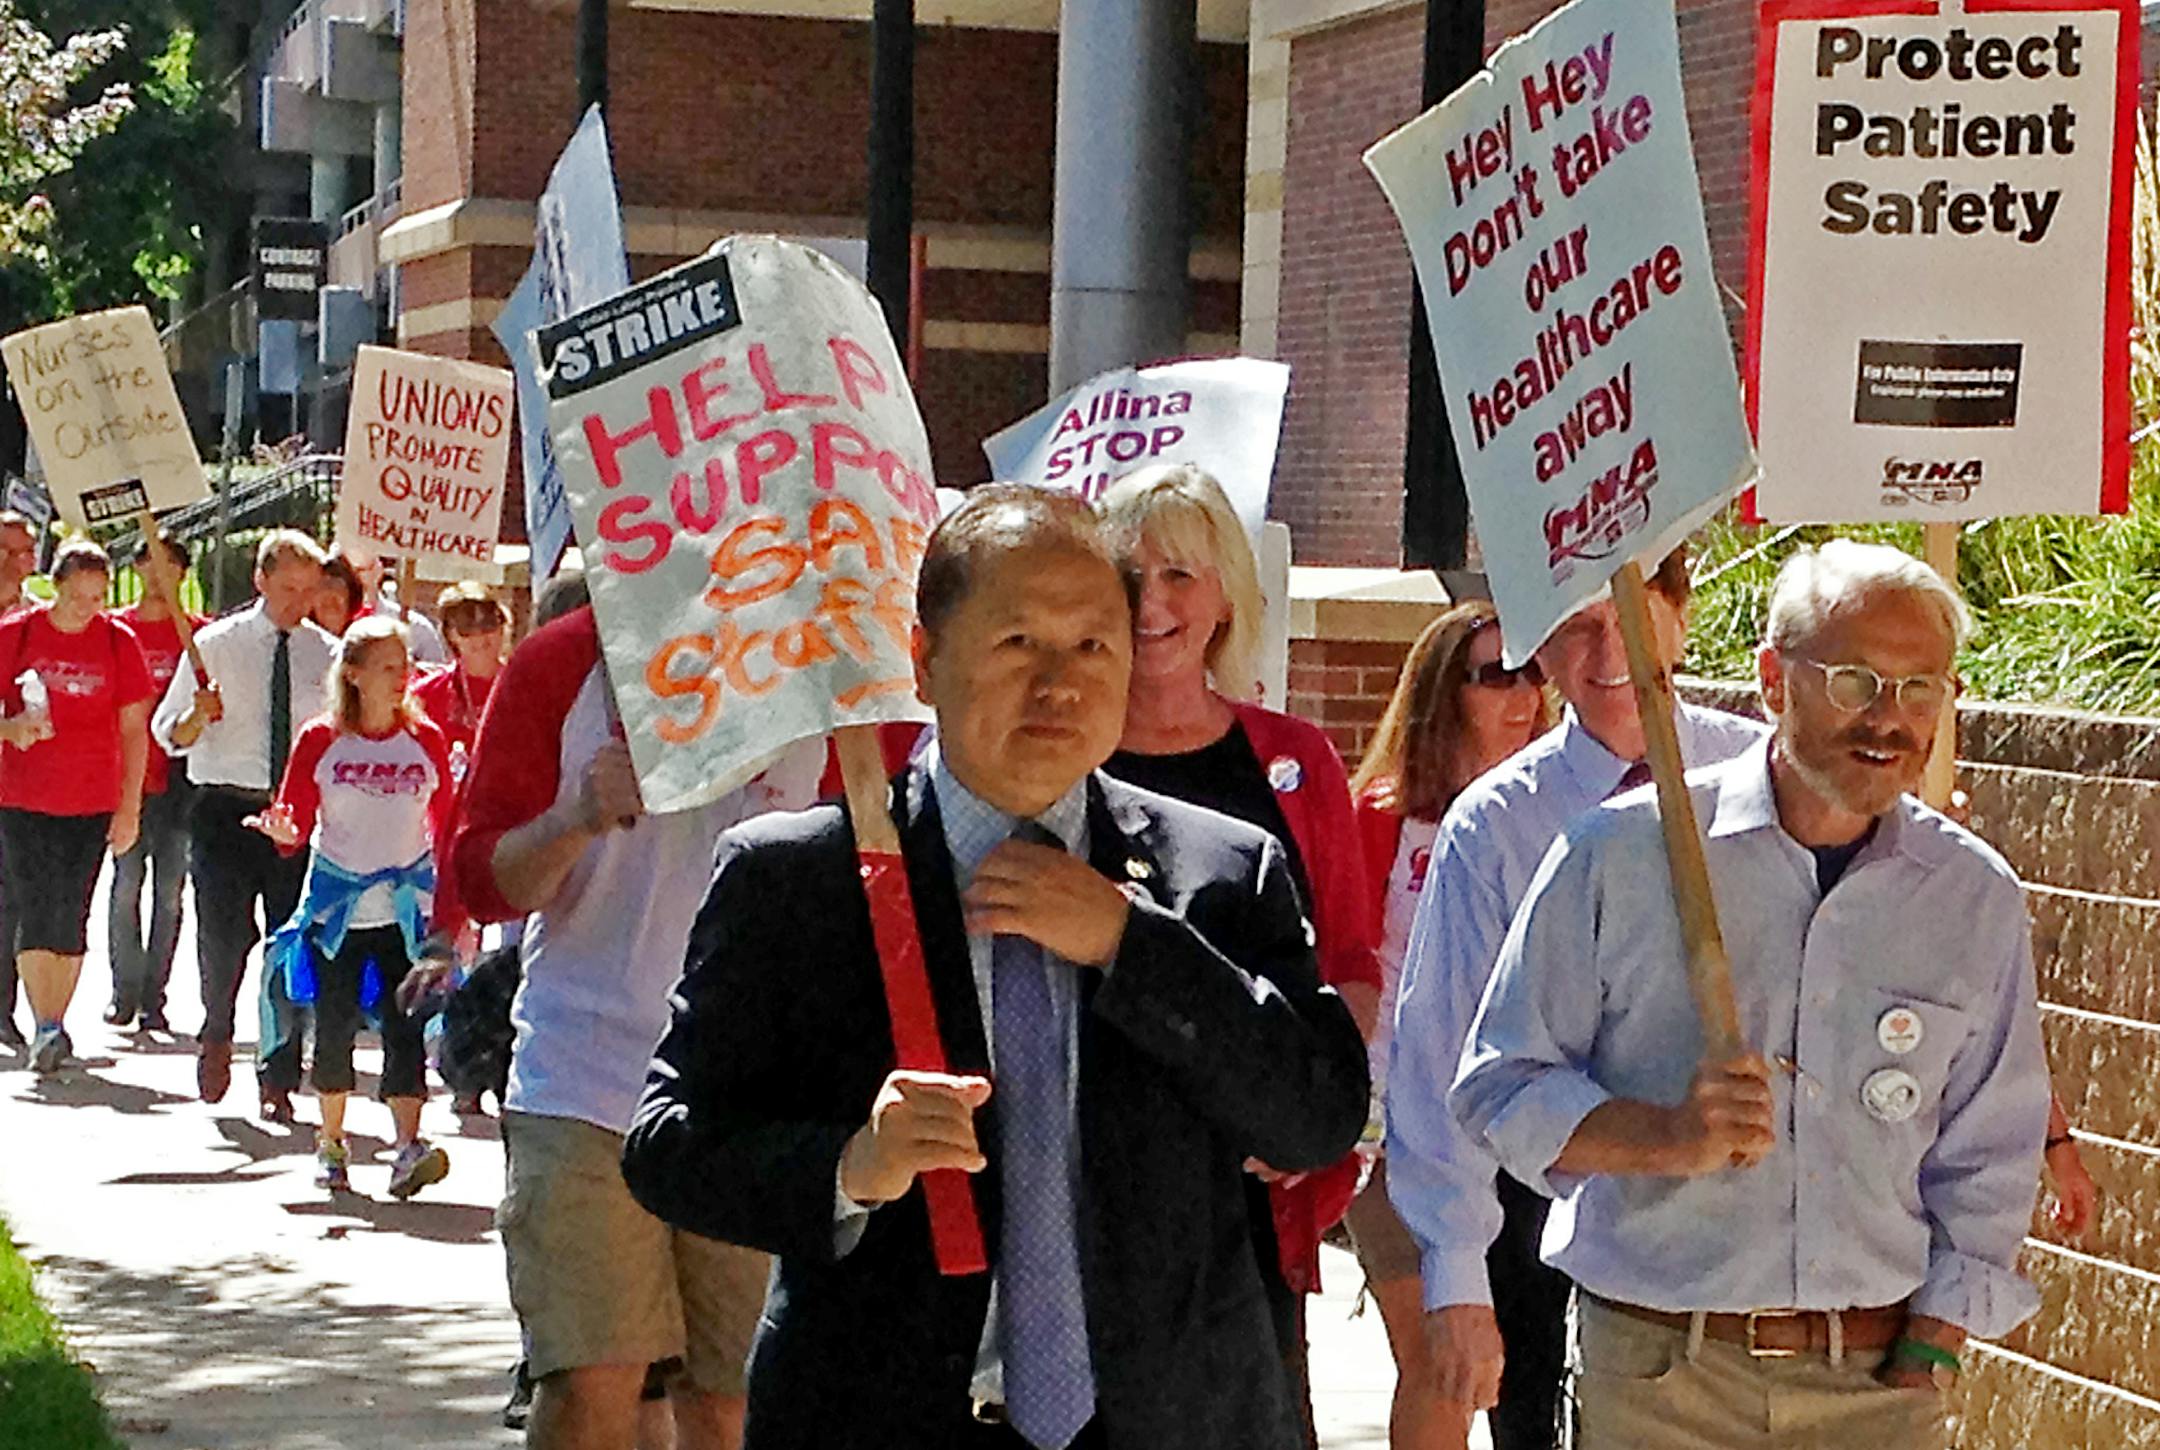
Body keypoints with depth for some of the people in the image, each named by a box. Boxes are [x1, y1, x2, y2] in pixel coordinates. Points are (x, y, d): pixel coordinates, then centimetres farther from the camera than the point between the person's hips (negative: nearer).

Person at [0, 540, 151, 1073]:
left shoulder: (118, 641, 1)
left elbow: (134, 729, 5)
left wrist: (130, 807, 1)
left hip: (93, 801, 1)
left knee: (70, 914, 2)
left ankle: (55, 1026, 13)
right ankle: (45, 1028, -6)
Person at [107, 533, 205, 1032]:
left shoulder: (197, 633, 6)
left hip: (180, 778, 0)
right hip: (128, 776, 0)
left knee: (170, 889, 1)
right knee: (126, 882, -3)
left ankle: (154, 996, 6)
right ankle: (125, 991, 7)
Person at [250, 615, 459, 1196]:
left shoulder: (425, 740, 2)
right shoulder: (320, 740, -2)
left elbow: (447, 829, 8)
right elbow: (296, 822, 2)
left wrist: (449, 915, 1)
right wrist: (284, 831, -21)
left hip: (406, 909, 0)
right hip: (335, 908, 0)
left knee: (404, 1024, -11)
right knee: (334, 1027, 9)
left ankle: (407, 1148, -17)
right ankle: (331, 1144, 25)